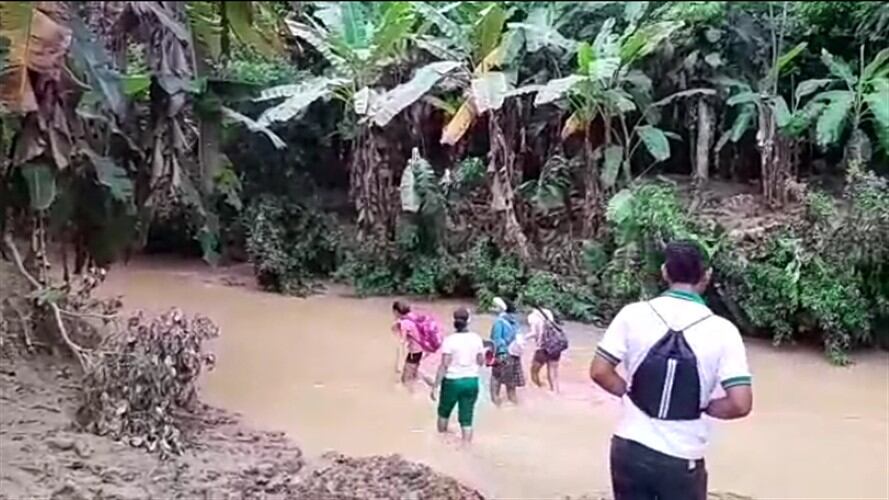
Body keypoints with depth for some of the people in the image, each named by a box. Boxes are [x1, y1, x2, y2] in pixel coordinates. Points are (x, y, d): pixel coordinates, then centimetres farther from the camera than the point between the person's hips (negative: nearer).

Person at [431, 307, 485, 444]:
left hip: (452, 381, -2)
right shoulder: (476, 338, -3)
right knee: (467, 419, 8)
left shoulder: (449, 340, -13)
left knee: (444, 412, 22)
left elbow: (444, 365, -16)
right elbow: (481, 361, 5)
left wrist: (435, 386, -11)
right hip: (472, 382, 2)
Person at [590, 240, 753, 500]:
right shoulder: (721, 331, -11)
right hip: (682, 460, -2)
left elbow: (599, 372, -6)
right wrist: (704, 406, 4)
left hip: (629, 448, 2)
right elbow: (740, 404, -15)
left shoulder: (633, 314, -7)